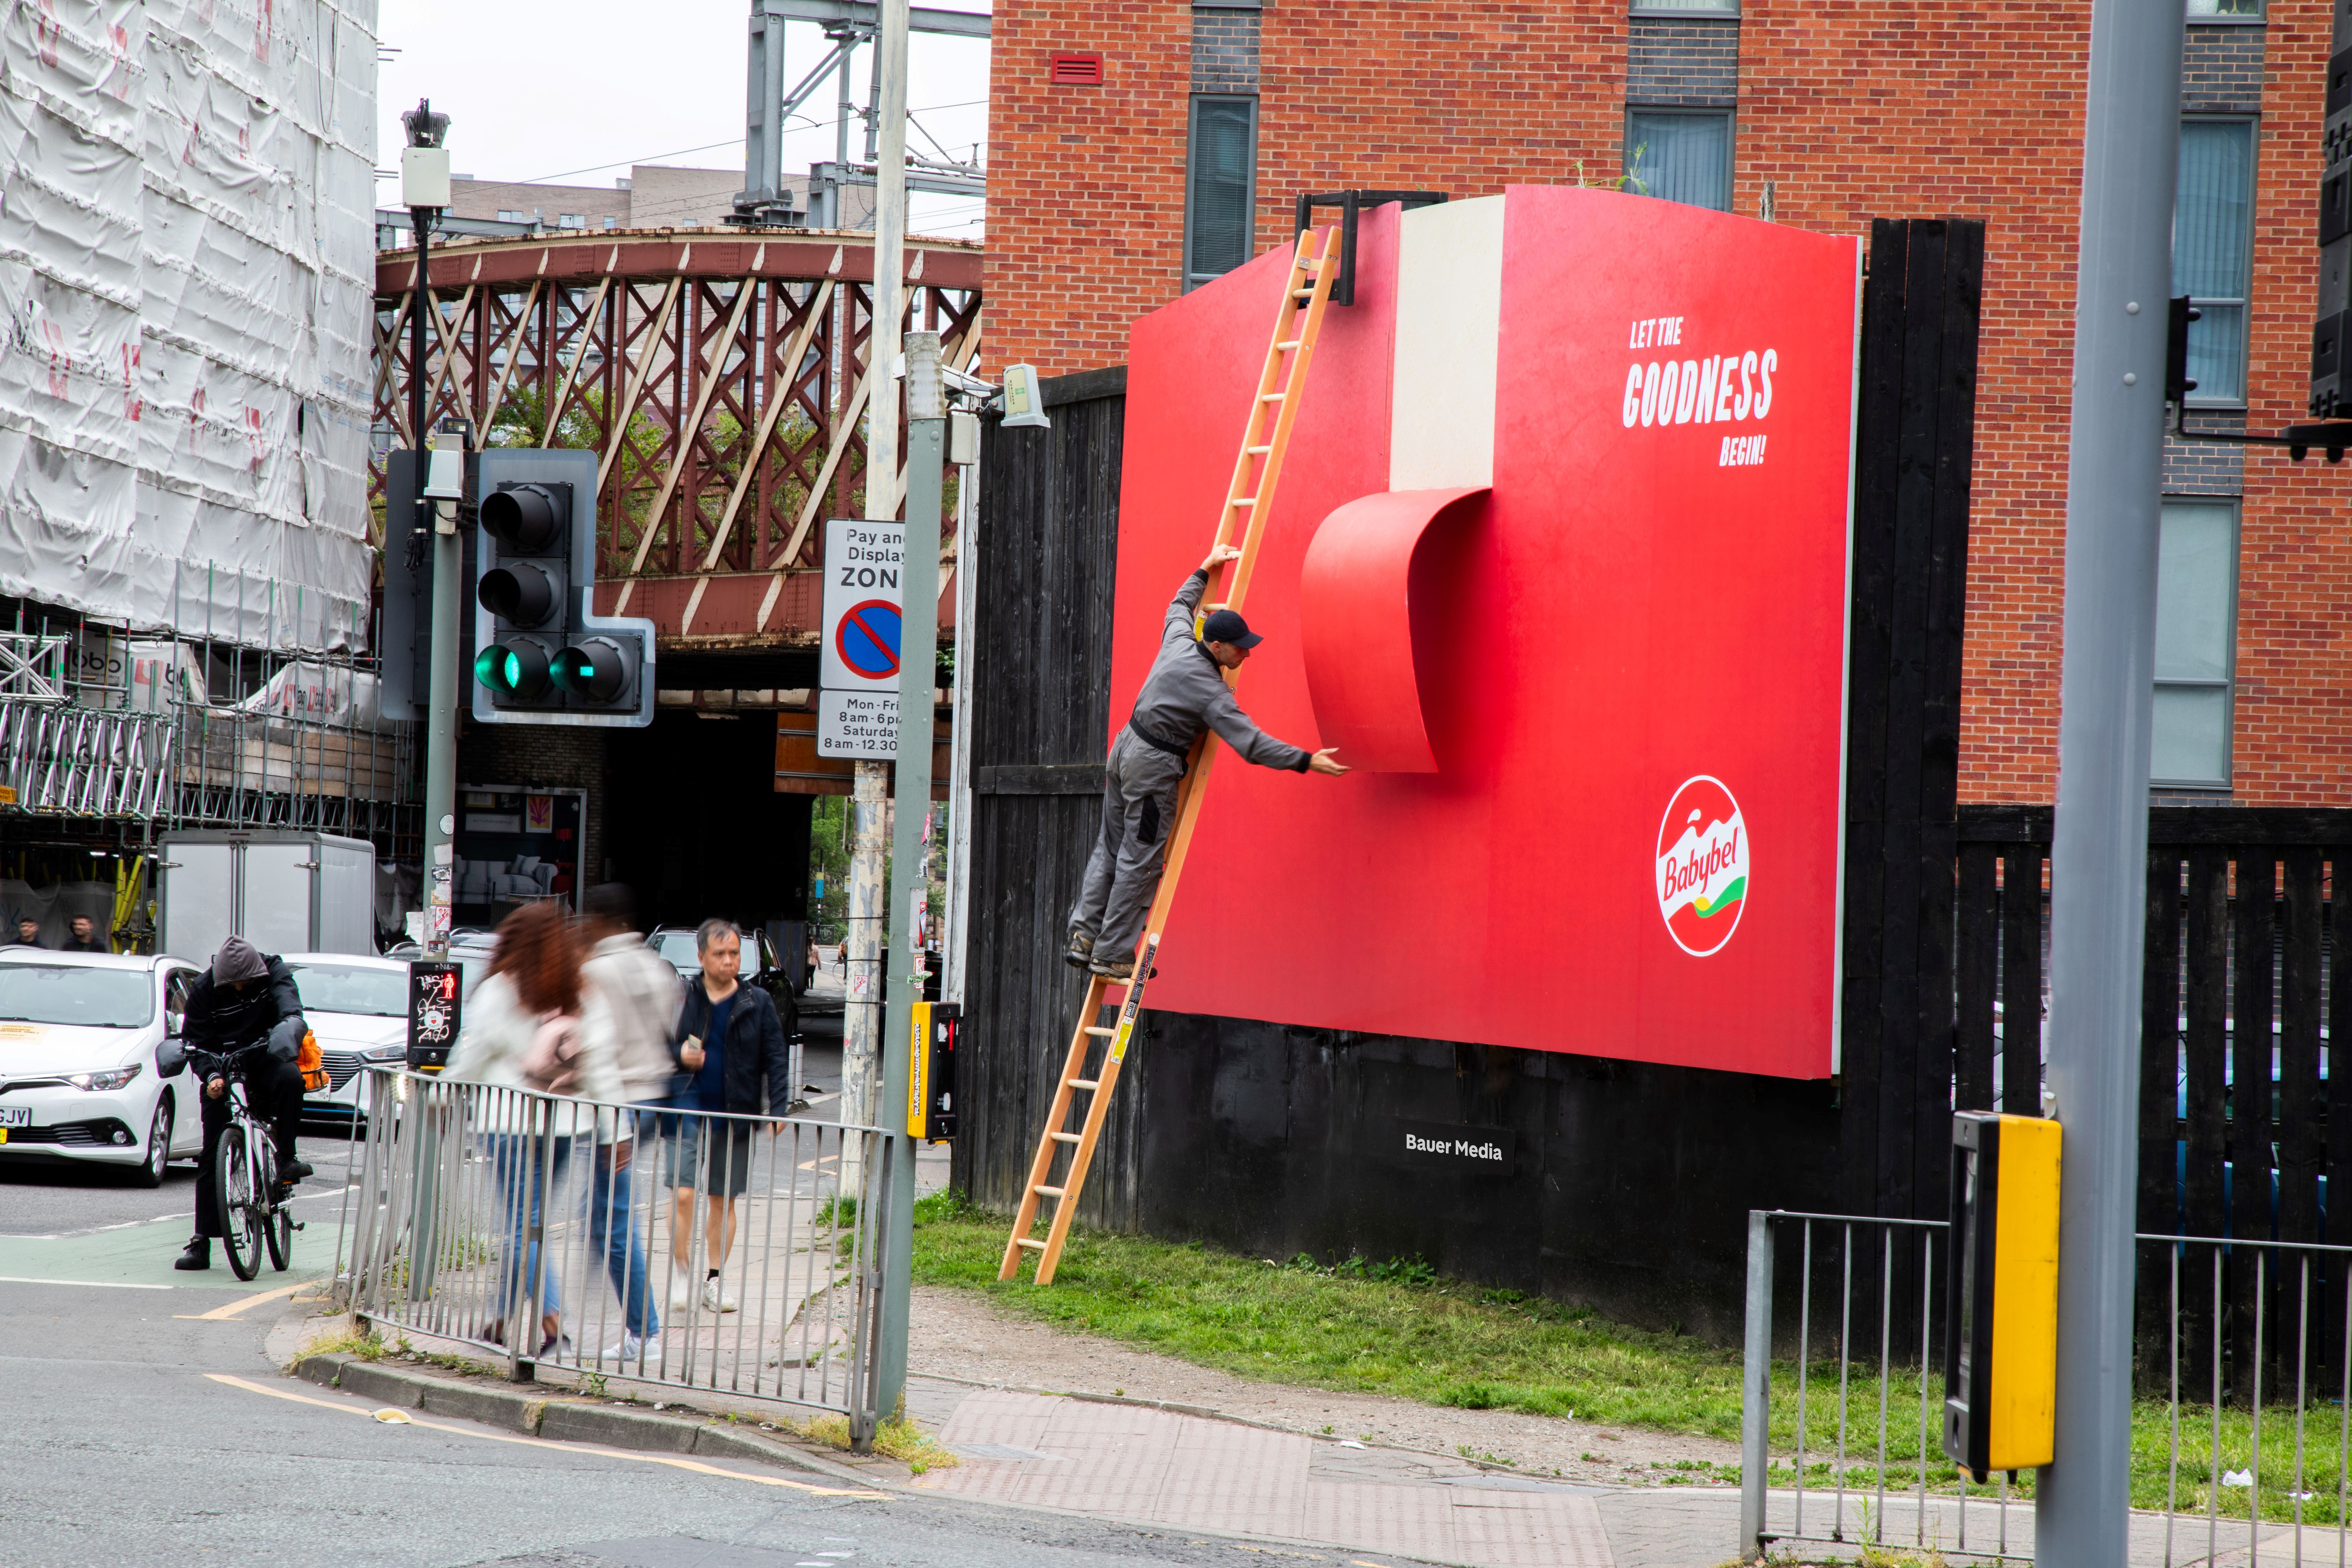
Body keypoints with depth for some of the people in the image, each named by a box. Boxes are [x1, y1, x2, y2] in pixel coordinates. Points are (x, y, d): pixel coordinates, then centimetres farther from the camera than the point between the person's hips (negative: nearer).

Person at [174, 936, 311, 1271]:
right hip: (223, 1070, 0)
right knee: (212, 1155, -3)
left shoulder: (274, 972, -8)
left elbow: (289, 1005, -23)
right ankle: (201, 1243, 1)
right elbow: (195, 1040, -3)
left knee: (289, 1077, -37)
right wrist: (211, 1075, -22)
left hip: (263, 1059, 0)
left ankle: (286, 1160, -24)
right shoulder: (204, 989, -6)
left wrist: (289, 1028, -47)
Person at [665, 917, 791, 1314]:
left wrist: (778, 1108, -6)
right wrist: (677, 1055, -13)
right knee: (682, 1195, -10)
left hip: (736, 1116, 1)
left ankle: (714, 1279, 17)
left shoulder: (758, 1004, 4)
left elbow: (776, 1059, 5)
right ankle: (681, 1274, 3)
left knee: (725, 1200, 7)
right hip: (689, 1110, -1)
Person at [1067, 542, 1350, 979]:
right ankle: (1112, 953, 3)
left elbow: (1180, 606, 23)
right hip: (1153, 767, -9)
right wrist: (1306, 761, -25)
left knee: (1112, 846, 15)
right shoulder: (1212, 692, -20)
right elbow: (1251, 743, -24)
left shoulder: (1178, 643, -1)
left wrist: (1206, 570, 32)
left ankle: (1085, 934, 15)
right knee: (1140, 862, -1)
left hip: (1125, 747, 9)